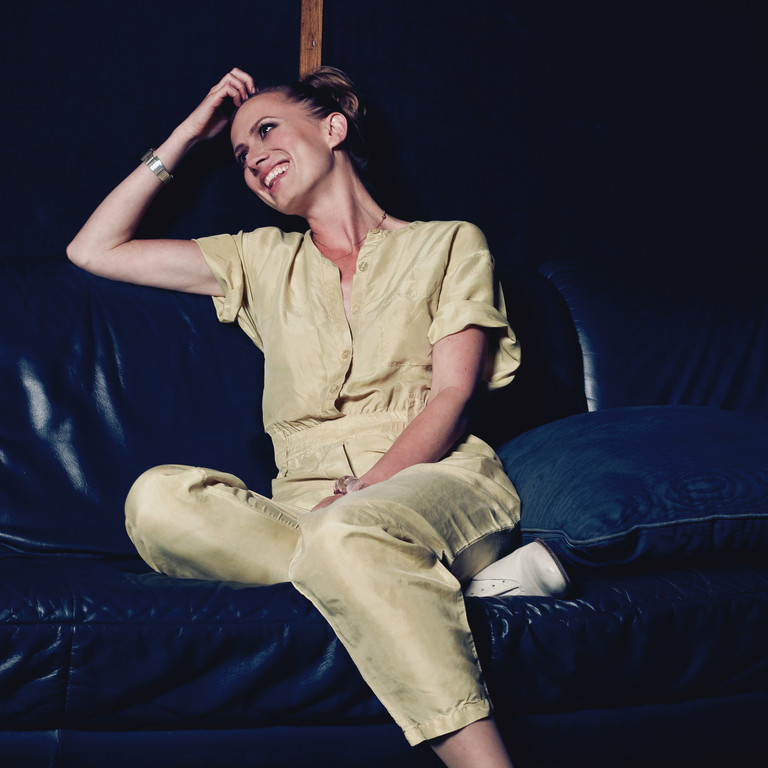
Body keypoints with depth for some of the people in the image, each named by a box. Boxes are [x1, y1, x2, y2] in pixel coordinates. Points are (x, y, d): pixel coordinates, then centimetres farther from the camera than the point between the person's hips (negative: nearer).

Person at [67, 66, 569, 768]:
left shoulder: (450, 243, 14)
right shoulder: (264, 261, 26)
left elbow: (451, 394, 1)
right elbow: (94, 250, 24)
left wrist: (359, 492, -15)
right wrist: (188, 135, 23)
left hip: (437, 480, -3)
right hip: (306, 503, 4)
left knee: (346, 536, -40)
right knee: (158, 499, -30)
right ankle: (472, 580, -30)